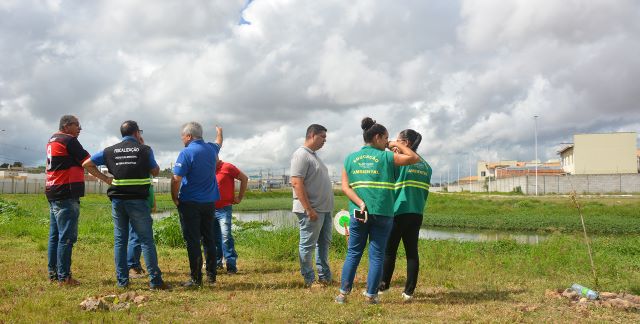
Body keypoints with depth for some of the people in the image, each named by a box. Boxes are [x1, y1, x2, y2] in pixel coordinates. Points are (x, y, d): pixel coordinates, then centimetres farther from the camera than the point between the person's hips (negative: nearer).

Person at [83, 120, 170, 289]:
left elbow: (87, 164, 12)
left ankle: (122, 280, 10)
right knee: (146, 239, -1)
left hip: (117, 201, 3)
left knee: (120, 240, 9)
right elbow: (156, 171, 13)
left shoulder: (110, 151, 9)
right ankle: (155, 280, -2)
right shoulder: (144, 150, 0)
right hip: (137, 200, -3)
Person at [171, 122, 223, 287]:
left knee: (193, 241, -1)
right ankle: (211, 275, 19)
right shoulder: (211, 149, 6)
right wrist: (219, 131, 52)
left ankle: (196, 279, 1)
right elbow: (219, 143, 31)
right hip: (210, 202, 6)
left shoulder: (186, 153, -14)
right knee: (209, 239, 14)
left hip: (190, 203, -6)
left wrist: (175, 199, -4)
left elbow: (176, 179, -19)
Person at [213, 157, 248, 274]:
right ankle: (217, 263, 21)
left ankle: (231, 265, -10)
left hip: (224, 209, -6)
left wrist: (239, 197, -1)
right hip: (210, 209, 6)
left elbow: (244, 178, -1)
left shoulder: (227, 167, -6)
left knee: (226, 236, -13)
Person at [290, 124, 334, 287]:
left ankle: (325, 277, 24)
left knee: (324, 243, 15)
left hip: (324, 209, 10)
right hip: (312, 210, -10)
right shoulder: (302, 155, -13)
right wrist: (309, 209, -23)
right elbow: (296, 183, -21)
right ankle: (309, 280, 7)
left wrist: (327, 207, 18)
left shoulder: (314, 155, 17)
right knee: (308, 245, -1)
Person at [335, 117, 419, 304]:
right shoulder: (386, 157, -2)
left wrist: (361, 204, -8)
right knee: (376, 255, 7)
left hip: (358, 213, 3)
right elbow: (415, 158, 4)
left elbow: (345, 187, -2)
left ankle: (343, 294, 11)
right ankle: (371, 296, 10)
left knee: (353, 253, 12)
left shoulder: (350, 159, 7)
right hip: (382, 214, -3)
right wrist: (399, 145, 14)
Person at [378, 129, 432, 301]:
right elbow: (425, 191, 14)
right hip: (417, 213, 6)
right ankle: (409, 291, 7)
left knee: (389, 251, 6)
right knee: (412, 252, 6)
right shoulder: (426, 166, 11)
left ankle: (383, 286, 16)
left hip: (398, 211, -5)